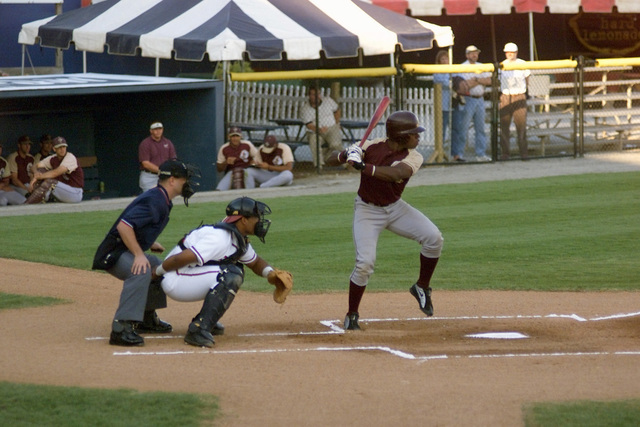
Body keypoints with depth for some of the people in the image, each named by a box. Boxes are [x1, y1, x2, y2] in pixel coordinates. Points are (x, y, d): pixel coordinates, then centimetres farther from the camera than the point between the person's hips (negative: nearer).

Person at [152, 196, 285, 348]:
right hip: (175, 282, -10)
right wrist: (157, 272, -14)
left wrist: (269, 273, 1)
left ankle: (202, 320, 12)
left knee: (236, 268, 16)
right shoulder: (220, 238, -23)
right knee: (230, 277, -24)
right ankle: (199, 329, -30)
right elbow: (182, 258, -28)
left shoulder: (240, 239, 10)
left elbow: (255, 262, 24)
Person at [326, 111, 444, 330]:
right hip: (367, 211, -3)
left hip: (395, 208, 3)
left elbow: (395, 173, -36)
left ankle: (422, 287, 8)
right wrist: (346, 155, -32)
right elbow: (330, 160, -10)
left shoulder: (413, 158, -13)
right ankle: (351, 315, 3)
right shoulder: (371, 147, -16)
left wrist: (363, 166, -45)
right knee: (365, 263, -17)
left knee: (433, 238, -14)